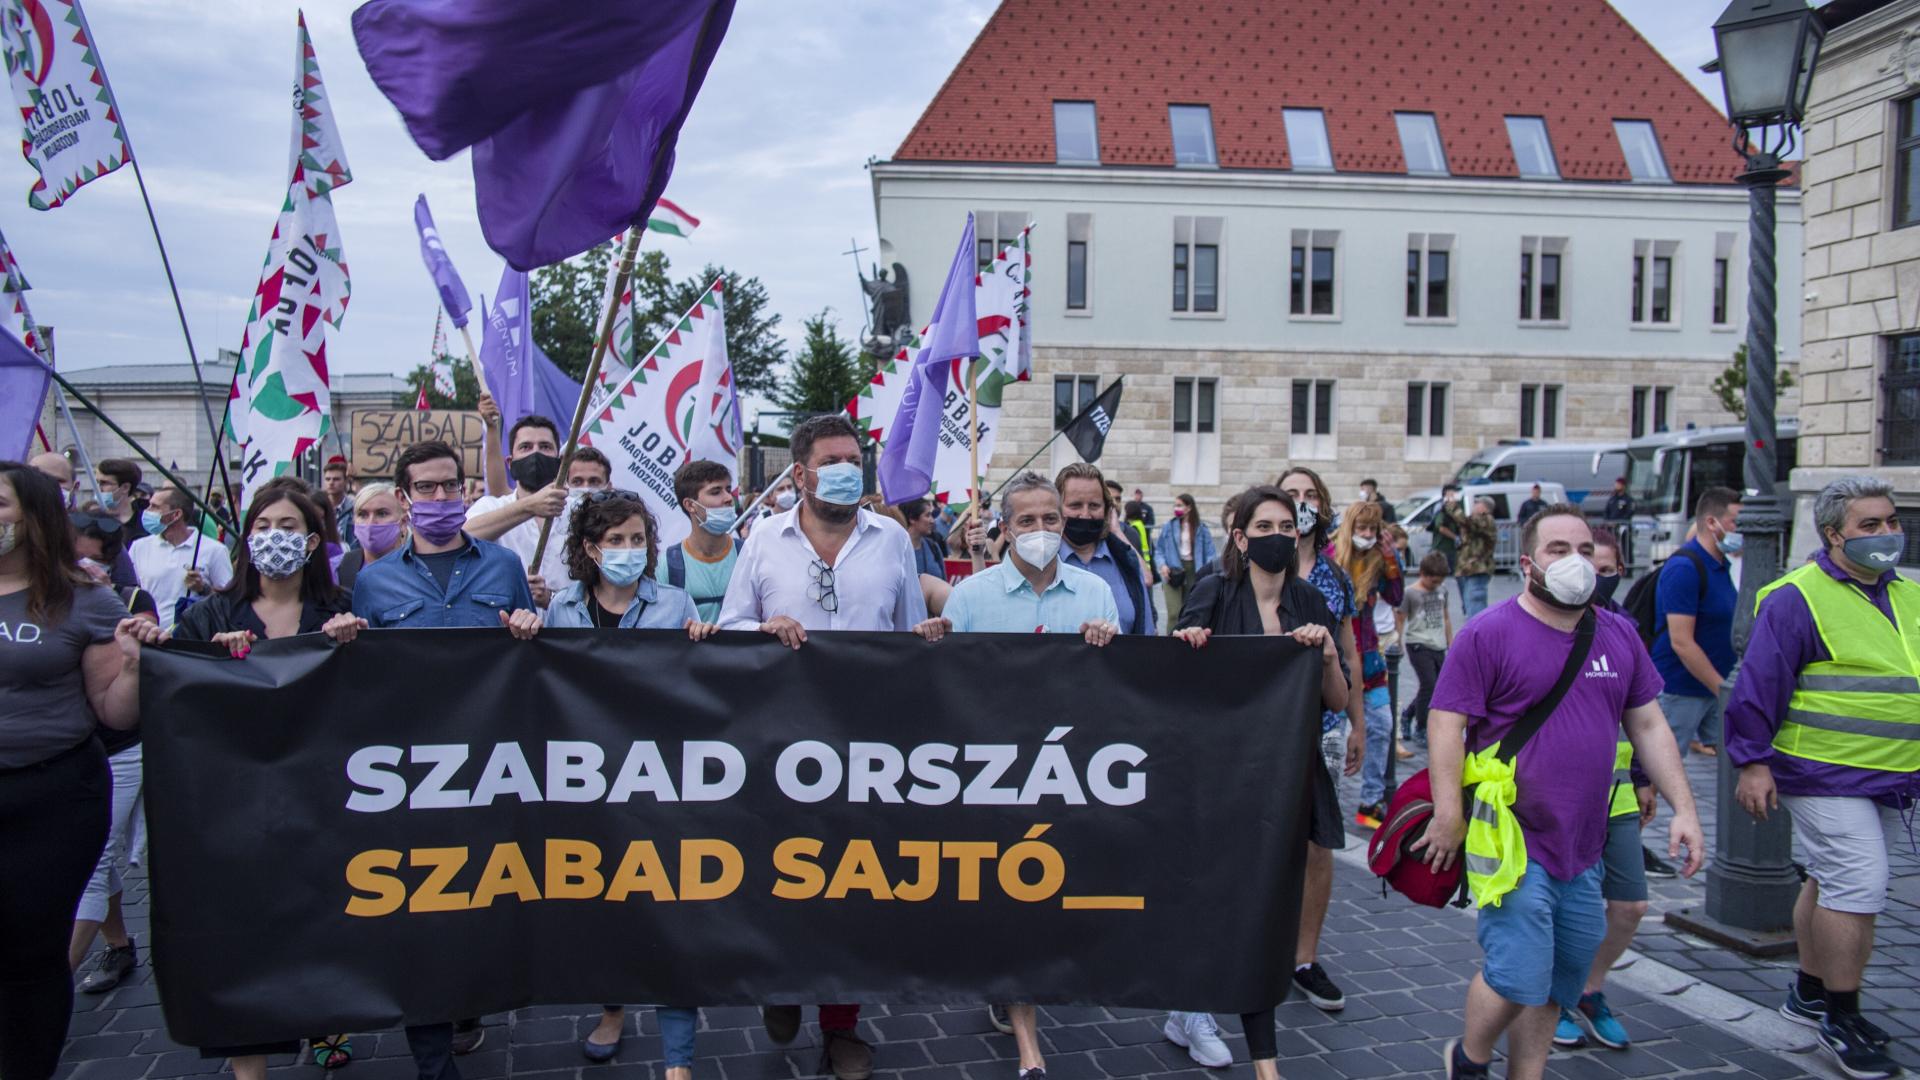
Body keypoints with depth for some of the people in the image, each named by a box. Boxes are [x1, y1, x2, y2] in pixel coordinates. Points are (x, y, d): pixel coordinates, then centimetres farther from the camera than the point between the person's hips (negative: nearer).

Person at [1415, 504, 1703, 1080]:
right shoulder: (1488, 633, -9)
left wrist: (1684, 809, 7)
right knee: (1518, 978, -9)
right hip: (1512, 843, -6)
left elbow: (1649, 725, 14)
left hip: (1582, 849, 6)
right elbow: (1446, 723, -12)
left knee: (1556, 987, 13)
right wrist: (1448, 814, -18)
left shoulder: (1619, 634, 10)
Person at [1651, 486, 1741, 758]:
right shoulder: (1684, 568, -19)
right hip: (1681, 691, -9)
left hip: (1715, 685, 9)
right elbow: (1682, 643, -23)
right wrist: (1724, 689, -19)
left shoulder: (1722, 565, 11)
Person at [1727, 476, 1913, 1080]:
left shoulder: (1907, 596, 12)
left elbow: (1902, 678, 22)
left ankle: (1809, 993, 30)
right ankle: (1841, 1017, 3)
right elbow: (1759, 685, -14)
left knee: (1833, 881, 16)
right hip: (1826, 777, -8)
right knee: (1859, 887, -10)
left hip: (1890, 780, 8)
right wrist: (1752, 762, -17)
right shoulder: (1798, 598, -12)